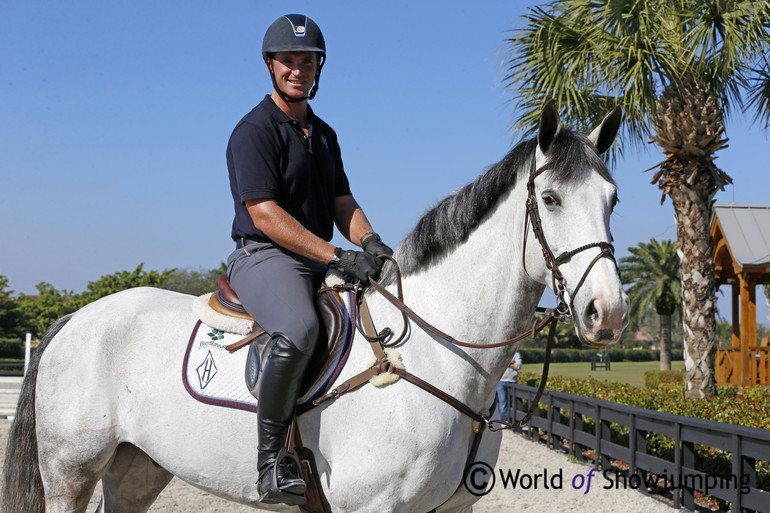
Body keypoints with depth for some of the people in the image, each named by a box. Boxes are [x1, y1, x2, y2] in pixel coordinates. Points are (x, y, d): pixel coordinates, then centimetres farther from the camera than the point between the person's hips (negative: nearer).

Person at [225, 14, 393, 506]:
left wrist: (368, 239, -7)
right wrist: (339, 257, -23)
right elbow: (264, 213, -17)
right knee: (298, 332, -37)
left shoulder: (324, 133, 19)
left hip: (320, 263, 9)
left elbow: (342, 201, 16)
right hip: (264, 257, -8)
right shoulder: (255, 130, -8)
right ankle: (271, 463, -28)